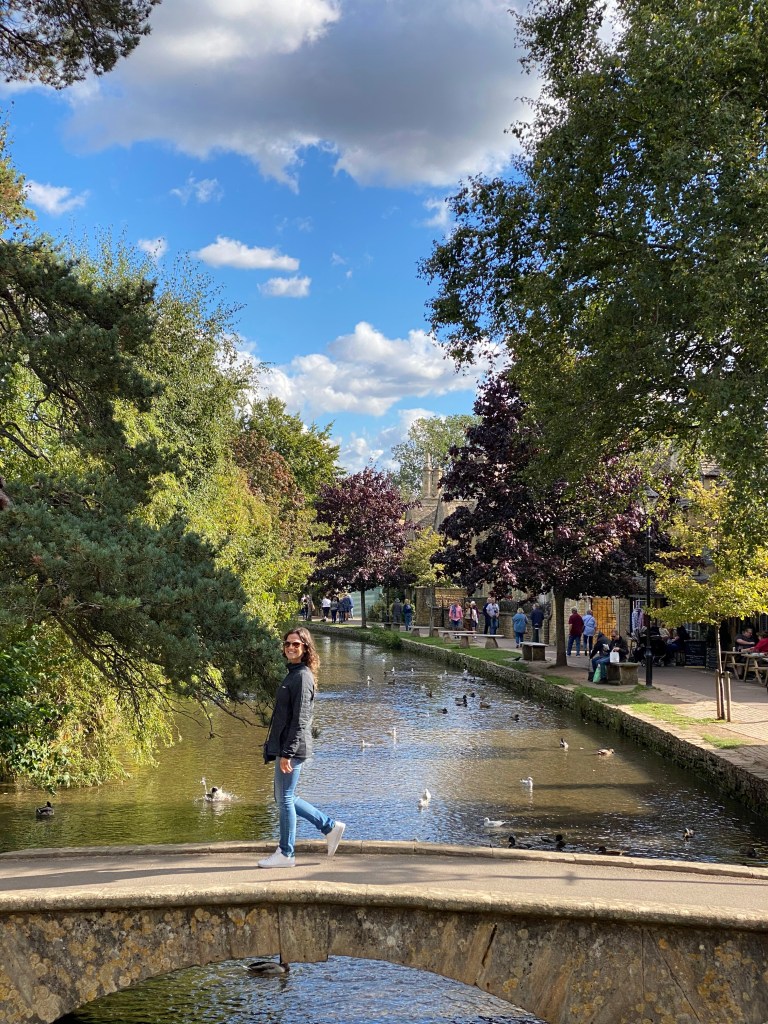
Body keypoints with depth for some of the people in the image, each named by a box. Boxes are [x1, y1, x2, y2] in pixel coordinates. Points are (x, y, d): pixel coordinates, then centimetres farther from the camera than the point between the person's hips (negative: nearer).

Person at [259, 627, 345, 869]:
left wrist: (287, 753, -21)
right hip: (284, 748, 10)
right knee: (283, 799, 15)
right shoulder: (293, 674, 16)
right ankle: (331, 827, 22)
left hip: (292, 748, -10)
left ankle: (285, 854, 8)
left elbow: (300, 720, -19)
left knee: (285, 799, -2)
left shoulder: (302, 677, -14)